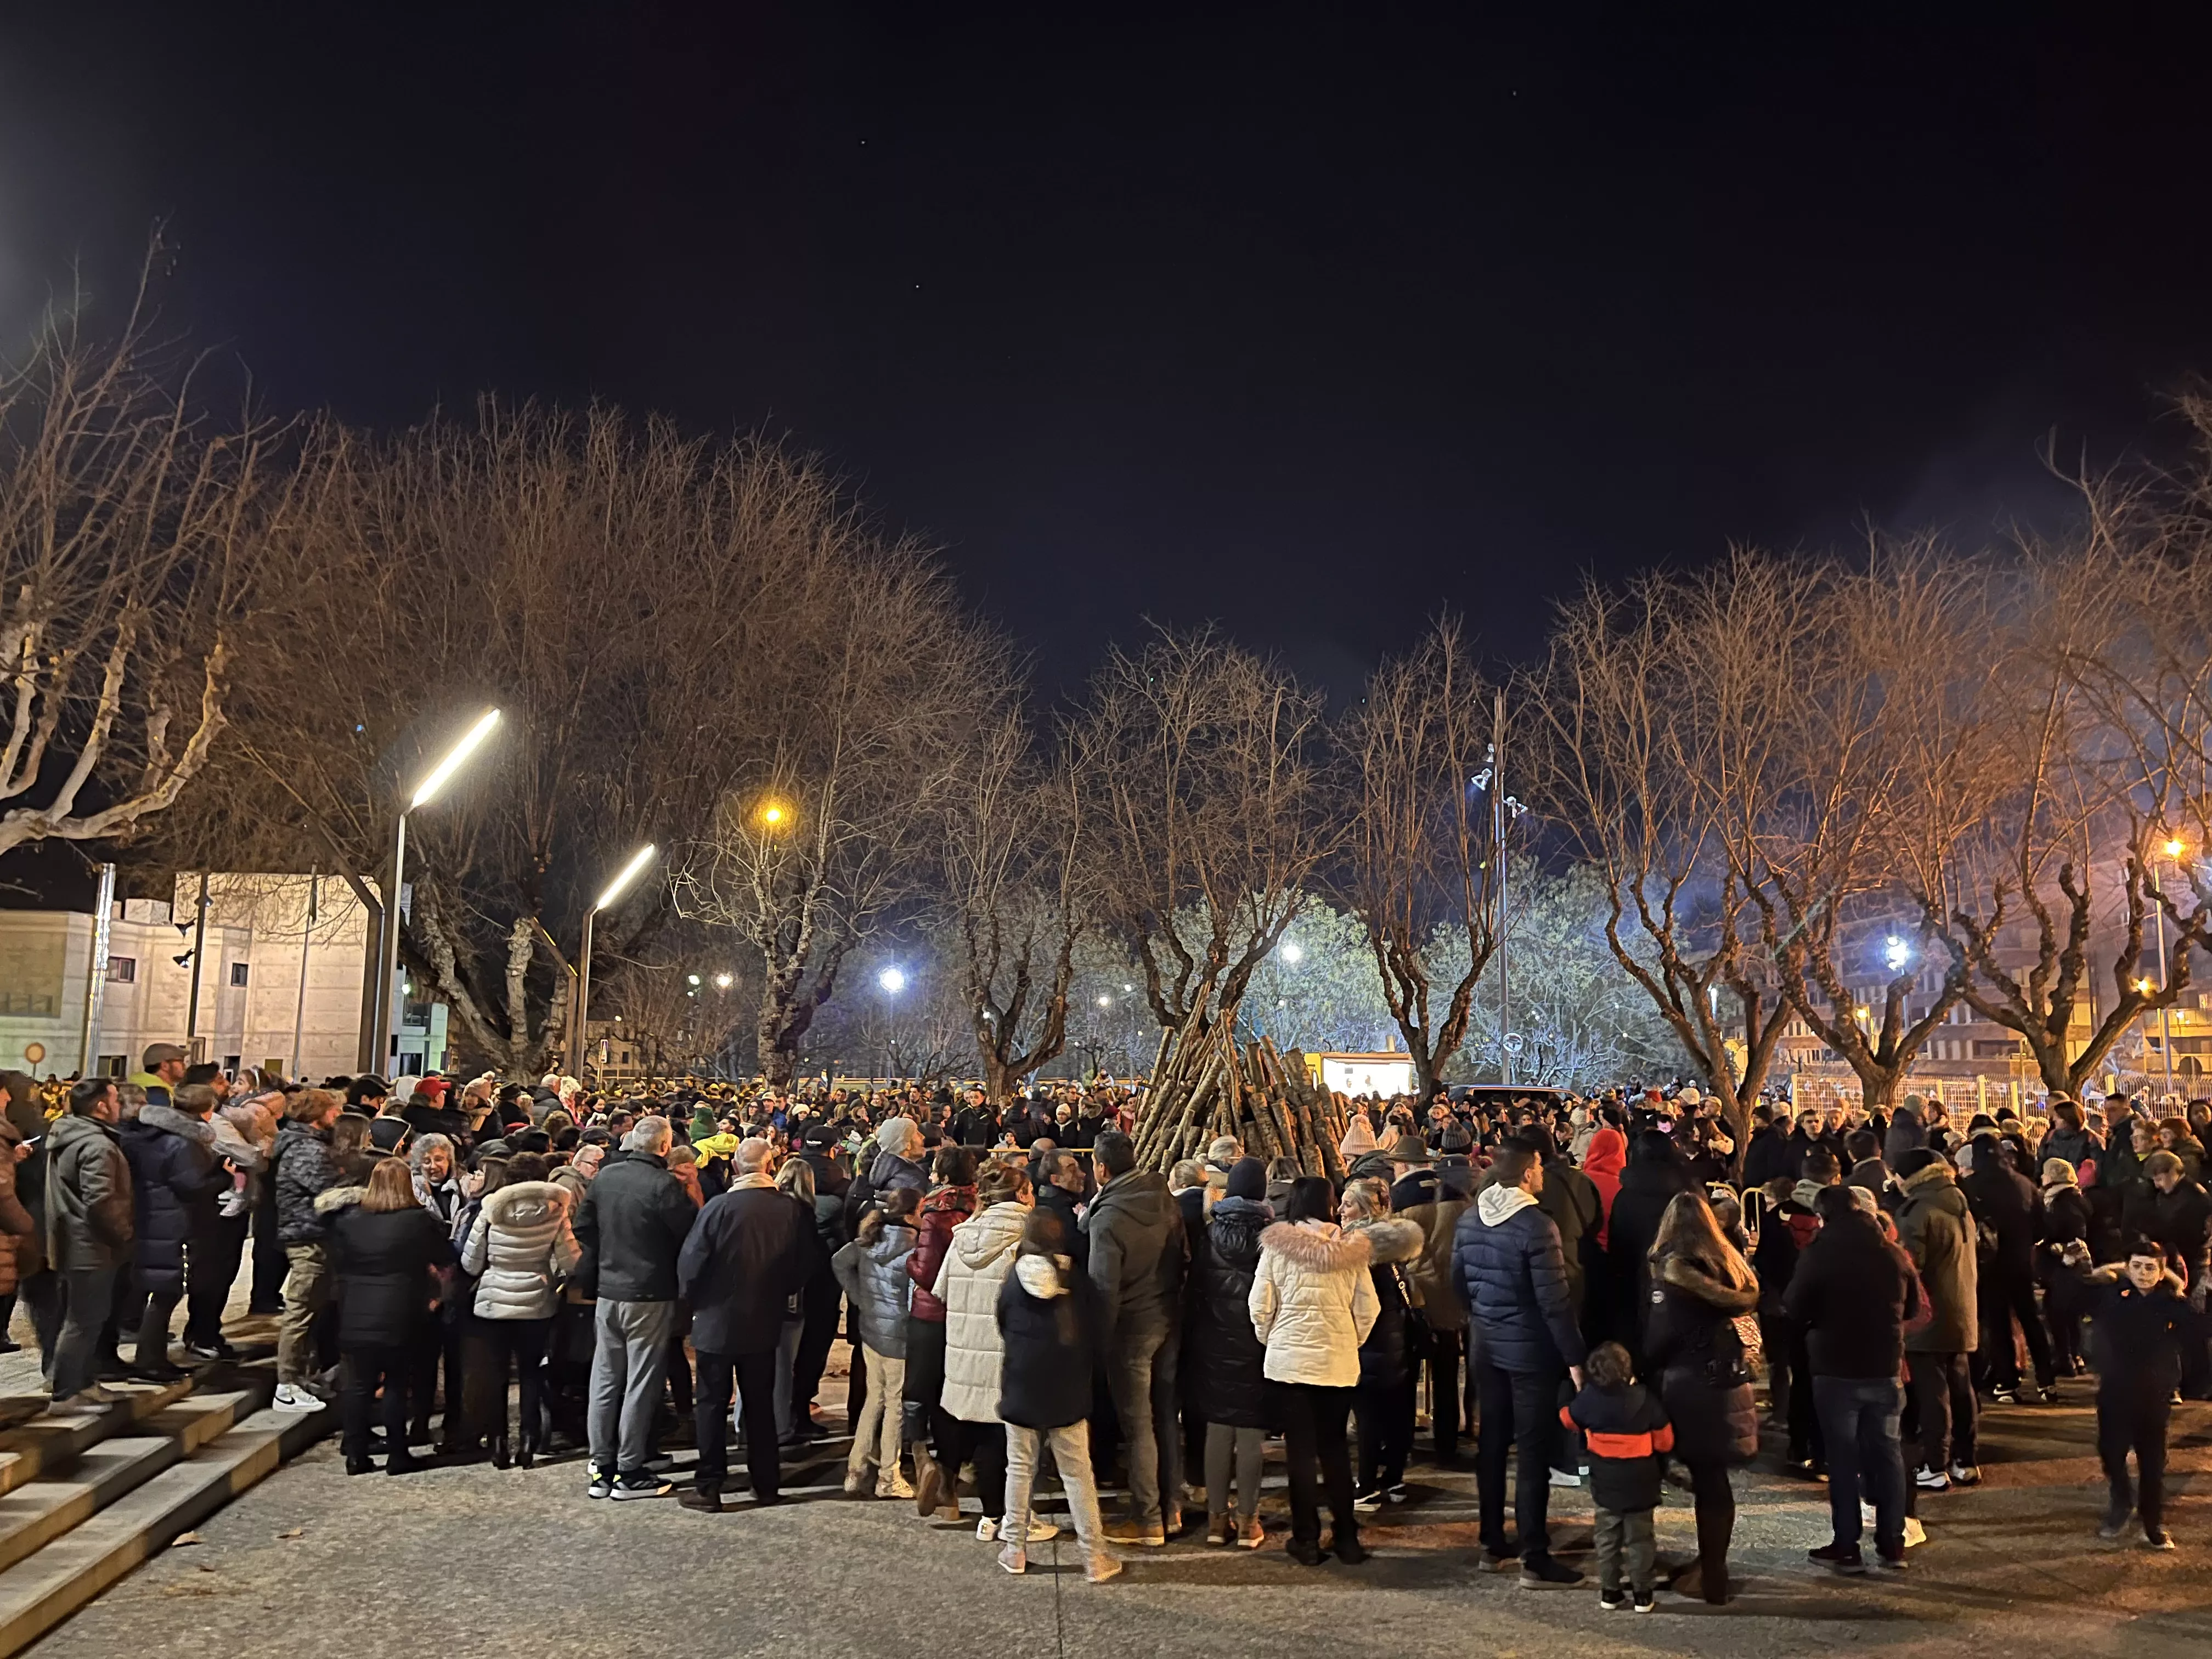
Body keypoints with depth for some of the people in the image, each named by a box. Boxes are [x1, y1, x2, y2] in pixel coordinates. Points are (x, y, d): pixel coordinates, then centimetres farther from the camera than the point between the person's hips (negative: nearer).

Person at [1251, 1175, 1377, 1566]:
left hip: (1290, 1358, -2)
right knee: (1335, 1447, 15)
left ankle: (1307, 1540, 10)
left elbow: (1259, 1305, -6)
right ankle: (1346, 1537, 17)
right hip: (1338, 1361, 2)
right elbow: (1367, 1307, 0)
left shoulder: (1276, 1245, -7)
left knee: (1301, 1449, 6)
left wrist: (1271, 1340, 11)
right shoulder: (1350, 1248, -1)